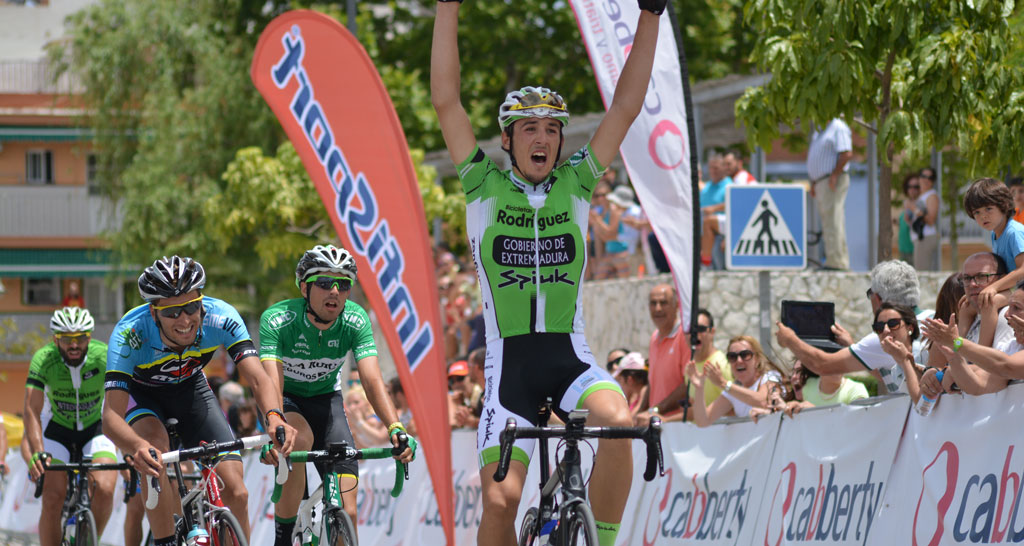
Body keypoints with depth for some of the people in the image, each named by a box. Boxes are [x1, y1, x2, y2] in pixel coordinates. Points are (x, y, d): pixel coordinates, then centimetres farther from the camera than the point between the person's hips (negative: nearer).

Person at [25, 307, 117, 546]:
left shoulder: (104, 356, -25)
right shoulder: (43, 360, -25)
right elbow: (32, 411, -31)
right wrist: (37, 453, -46)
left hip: (95, 429, 0)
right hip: (57, 431, 0)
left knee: (104, 489, -23)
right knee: (52, 499, -17)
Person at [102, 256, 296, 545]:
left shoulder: (221, 318, -31)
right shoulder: (128, 334, -37)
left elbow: (257, 378, -37)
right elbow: (111, 416, -43)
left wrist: (274, 417, -59)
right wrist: (138, 446, -65)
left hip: (190, 388, 2)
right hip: (141, 393, -2)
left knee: (236, 494, -11)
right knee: (156, 444, -36)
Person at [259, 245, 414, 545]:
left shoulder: (356, 321, -20)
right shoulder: (277, 320, -28)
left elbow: (372, 380, -29)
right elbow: (272, 382, -39)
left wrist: (395, 428, -47)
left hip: (325, 399, 3)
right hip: (286, 401, -2)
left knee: (346, 514, -12)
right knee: (301, 438, -38)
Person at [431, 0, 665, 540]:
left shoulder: (575, 186, 7)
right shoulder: (486, 189, 2)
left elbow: (626, 107, 3)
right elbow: (446, 100, -4)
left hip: (570, 358, 1)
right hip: (509, 363, -1)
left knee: (618, 422, -30)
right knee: (500, 500, -12)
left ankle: (601, 541, -17)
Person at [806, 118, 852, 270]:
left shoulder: (838, 128, -9)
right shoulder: (819, 131, 21)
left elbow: (847, 153, -19)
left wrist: (834, 175, -20)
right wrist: (813, 183, 19)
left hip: (833, 182, -10)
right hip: (821, 183, 10)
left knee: (833, 222, -13)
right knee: (827, 224, 9)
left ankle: (837, 262, -15)